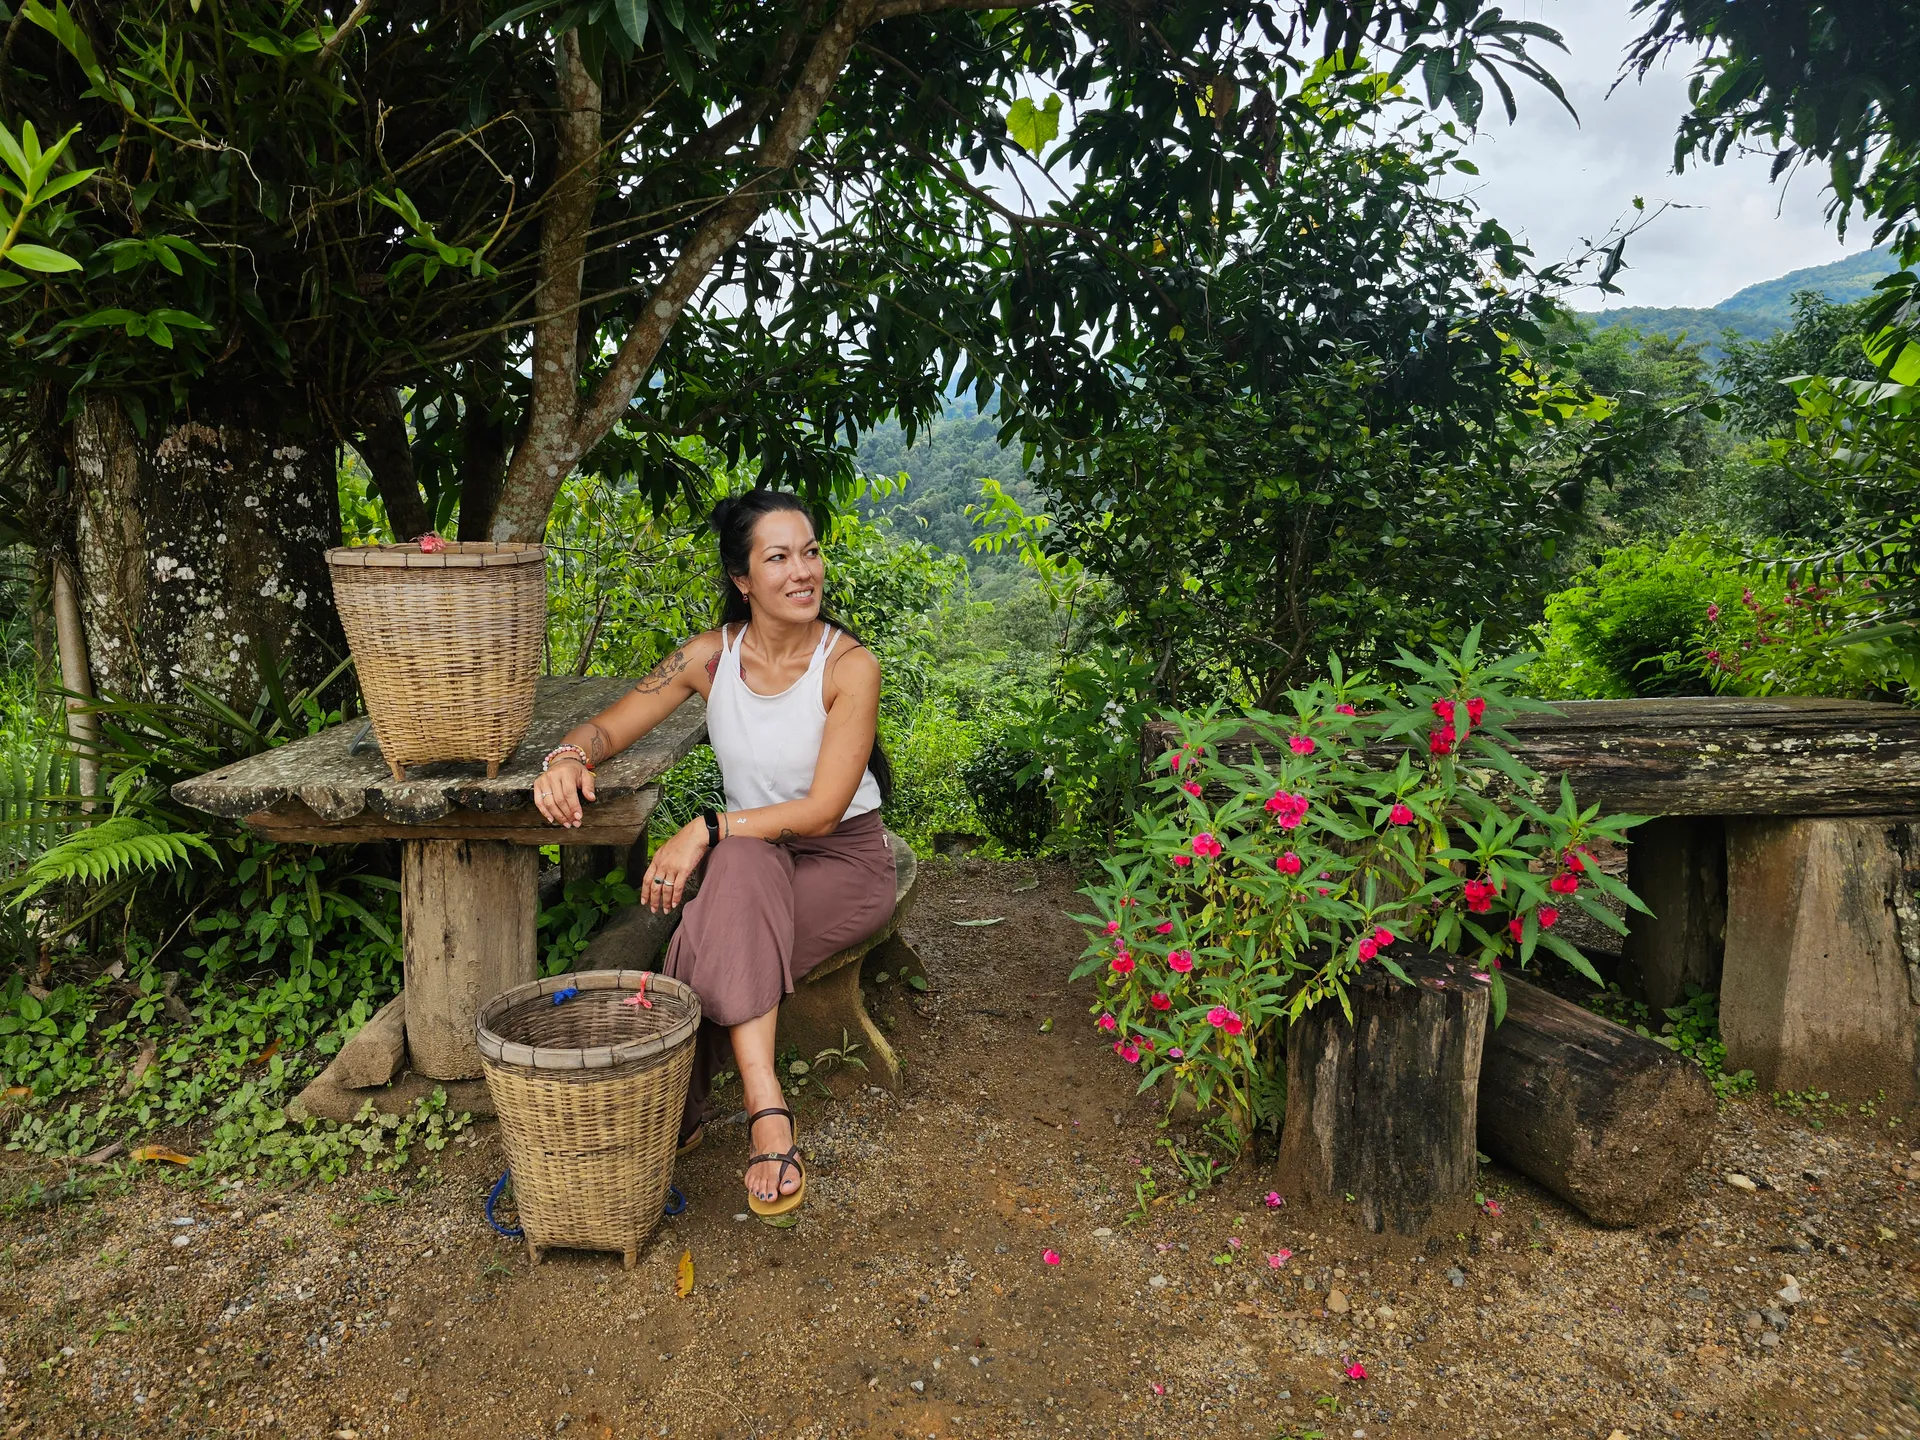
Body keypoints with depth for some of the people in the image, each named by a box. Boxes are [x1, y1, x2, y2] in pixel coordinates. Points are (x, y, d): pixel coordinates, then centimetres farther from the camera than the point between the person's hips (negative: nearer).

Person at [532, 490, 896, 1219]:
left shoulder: (850, 666, -16)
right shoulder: (712, 654, -4)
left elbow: (823, 809, -21)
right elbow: (612, 725, 1)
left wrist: (706, 830, -29)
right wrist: (569, 755, -23)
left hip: (844, 863, -3)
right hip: (750, 864, 3)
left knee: (727, 901, -32)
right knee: (740, 864, -34)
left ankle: (682, 1110, -18)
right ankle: (766, 1108, -33)